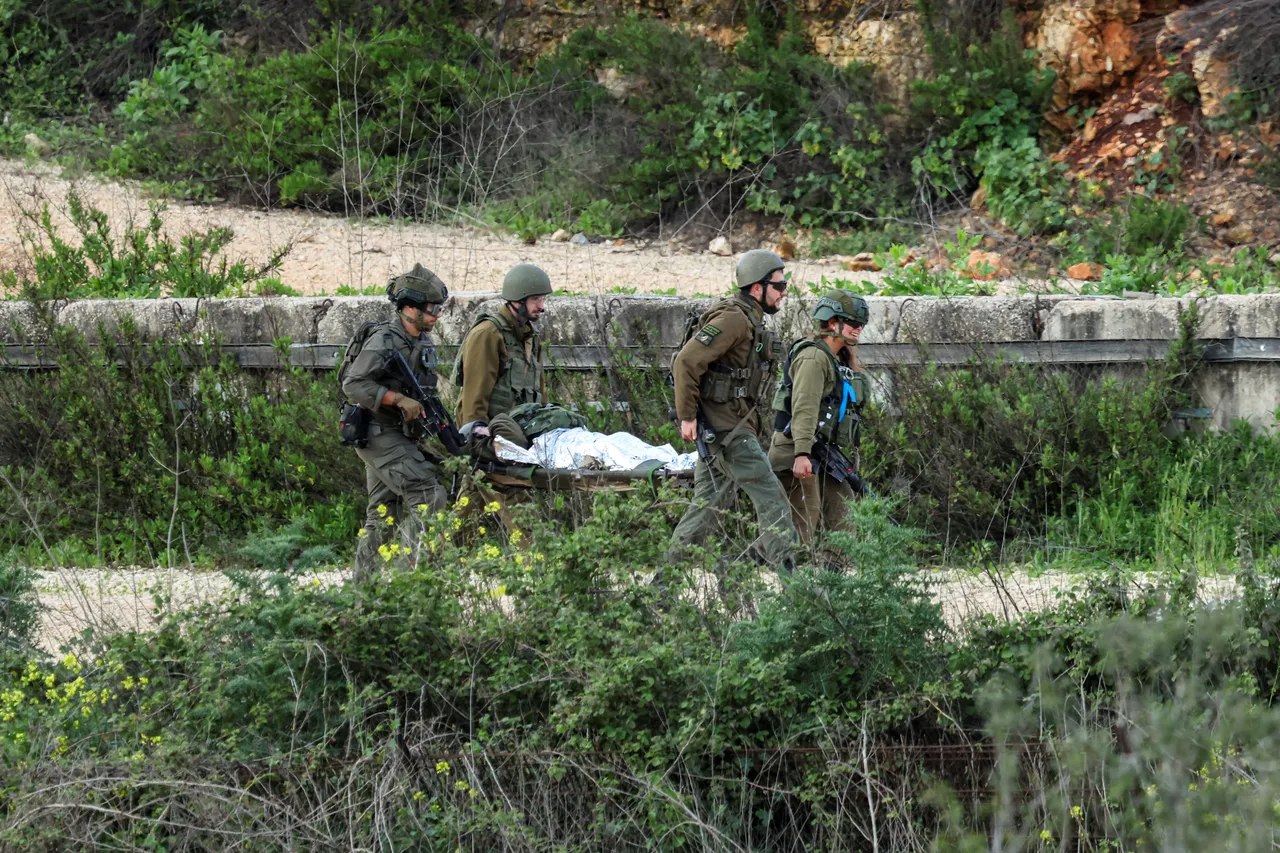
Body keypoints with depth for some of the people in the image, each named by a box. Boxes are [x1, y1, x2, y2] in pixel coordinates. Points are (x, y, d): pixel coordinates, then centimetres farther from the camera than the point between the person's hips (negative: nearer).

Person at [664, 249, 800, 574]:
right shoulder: (733, 318, -16)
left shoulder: (751, 321, 17)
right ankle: (786, 569, -18)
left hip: (733, 423, 10)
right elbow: (686, 362, -22)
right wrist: (687, 417, -21)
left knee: (710, 502, 12)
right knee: (769, 496, -13)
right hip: (724, 428, -10)